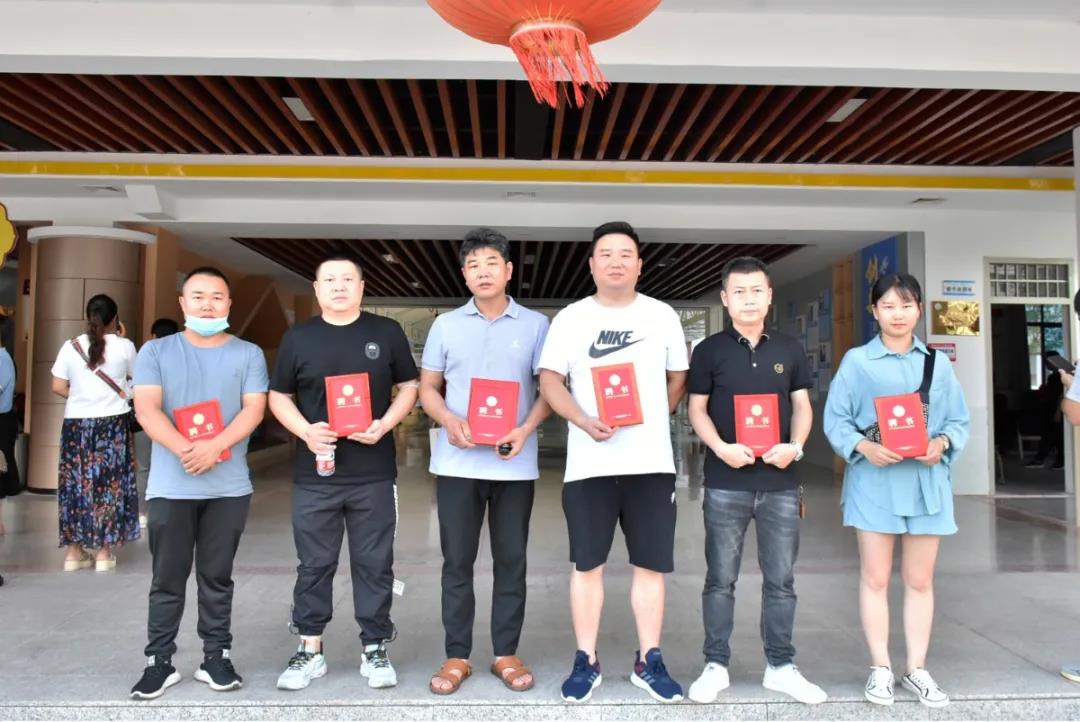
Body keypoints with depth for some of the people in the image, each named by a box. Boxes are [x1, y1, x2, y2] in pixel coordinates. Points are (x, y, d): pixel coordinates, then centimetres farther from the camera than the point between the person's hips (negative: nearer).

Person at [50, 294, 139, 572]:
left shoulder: (70, 346, 0)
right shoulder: (125, 346, -4)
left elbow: (58, 387, -1)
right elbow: (134, 377, 13)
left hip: (77, 423, 2)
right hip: (113, 423, -2)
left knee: (75, 483, 11)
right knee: (109, 484, 5)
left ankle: (74, 551, 17)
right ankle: (104, 551, 9)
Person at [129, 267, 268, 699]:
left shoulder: (248, 354, 5)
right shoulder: (156, 352, 5)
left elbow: (253, 409, -4)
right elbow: (146, 410, -6)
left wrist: (215, 446, -20)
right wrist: (184, 449, -21)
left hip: (229, 486, 0)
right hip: (170, 485, 0)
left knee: (217, 576, 10)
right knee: (168, 578, 7)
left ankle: (217, 657, 20)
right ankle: (159, 661, 19)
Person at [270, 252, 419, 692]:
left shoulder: (387, 333, 3)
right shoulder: (298, 338, 5)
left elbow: (408, 387, 6)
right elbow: (279, 397, 9)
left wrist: (385, 425, -11)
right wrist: (305, 431, -10)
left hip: (374, 474, -1)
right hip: (314, 474, 1)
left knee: (374, 564, 8)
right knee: (314, 565, 11)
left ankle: (375, 649, 22)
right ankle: (310, 650, 26)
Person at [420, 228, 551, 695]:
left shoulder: (535, 325, 4)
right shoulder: (445, 325, 7)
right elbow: (427, 387, 8)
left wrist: (526, 430, -13)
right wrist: (450, 421, -12)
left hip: (515, 464, 0)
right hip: (457, 462, 1)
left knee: (511, 561, 8)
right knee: (457, 561, 7)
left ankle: (506, 654, 22)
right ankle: (456, 656, 20)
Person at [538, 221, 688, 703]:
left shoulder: (663, 316, 7)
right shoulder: (570, 318, 4)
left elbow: (678, 378, 15)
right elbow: (550, 379, -2)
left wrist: (652, 423, 9)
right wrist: (584, 421, -16)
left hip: (651, 462, 1)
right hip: (589, 463, -1)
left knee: (651, 564, 7)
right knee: (588, 564, 7)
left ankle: (649, 662, 22)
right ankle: (586, 661, 21)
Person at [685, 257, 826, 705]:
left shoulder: (789, 349, 8)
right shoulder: (709, 350, 1)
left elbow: (802, 405, 10)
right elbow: (696, 409, 0)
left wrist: (795, 446, -8)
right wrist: (721, 448, -16)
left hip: (781, 482, 2)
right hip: (725, 483, -2)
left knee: (781, 580, 11)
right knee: (720, 580, 6)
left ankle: (781, 667, 25)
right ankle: (716, 666, 20)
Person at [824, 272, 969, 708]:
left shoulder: (938, 363, 9)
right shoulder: (857, 361, 0)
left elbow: (959, 421, 9)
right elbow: (836, 420, -2)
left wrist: (943, 443, -12)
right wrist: (864, 446, -19)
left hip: (926, 481, 3)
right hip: (874, 481, -2)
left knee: (920, 580, 10)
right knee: (875, 578, 5)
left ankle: (917, 669, 23)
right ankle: (880, 668, 18)